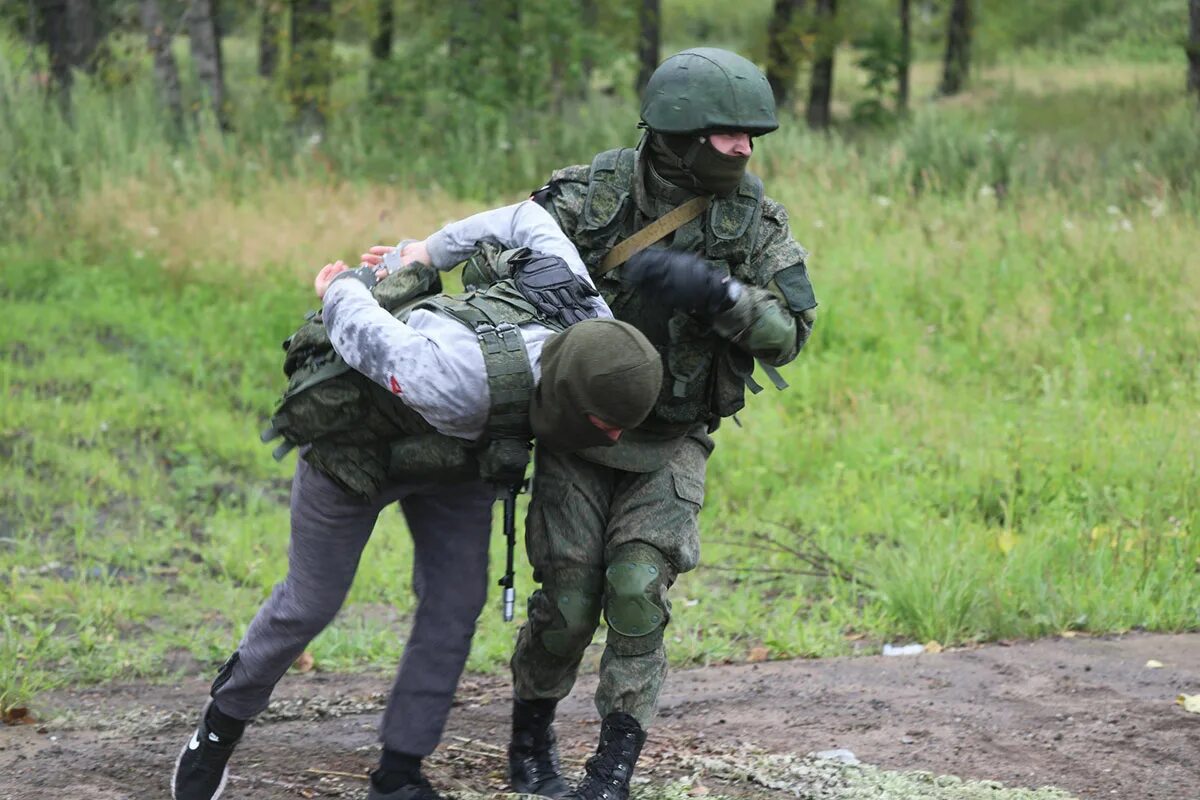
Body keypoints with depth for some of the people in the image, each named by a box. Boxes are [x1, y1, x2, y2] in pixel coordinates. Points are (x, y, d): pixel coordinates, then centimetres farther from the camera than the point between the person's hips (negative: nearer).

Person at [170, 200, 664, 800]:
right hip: (357, 440, -6)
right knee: (311, 603, 9)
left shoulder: (593, 330, -27)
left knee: (457, 599, -2)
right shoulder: (464, 382, -48)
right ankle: (224, 718, 35)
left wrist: (428, 254, -1)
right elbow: (366, 333, -31)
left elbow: (528, 220, -12)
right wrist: (341, 289, -7)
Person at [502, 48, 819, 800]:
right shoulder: (592, 193, -14)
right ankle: (532, 740, 21)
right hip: (578, 429, -1)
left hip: (669, 443, 1)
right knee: (568, 599, -4)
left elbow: (787, 332, -14)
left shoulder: (753, 217, -10)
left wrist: (717, 293, -32)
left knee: (638, 594, -13)